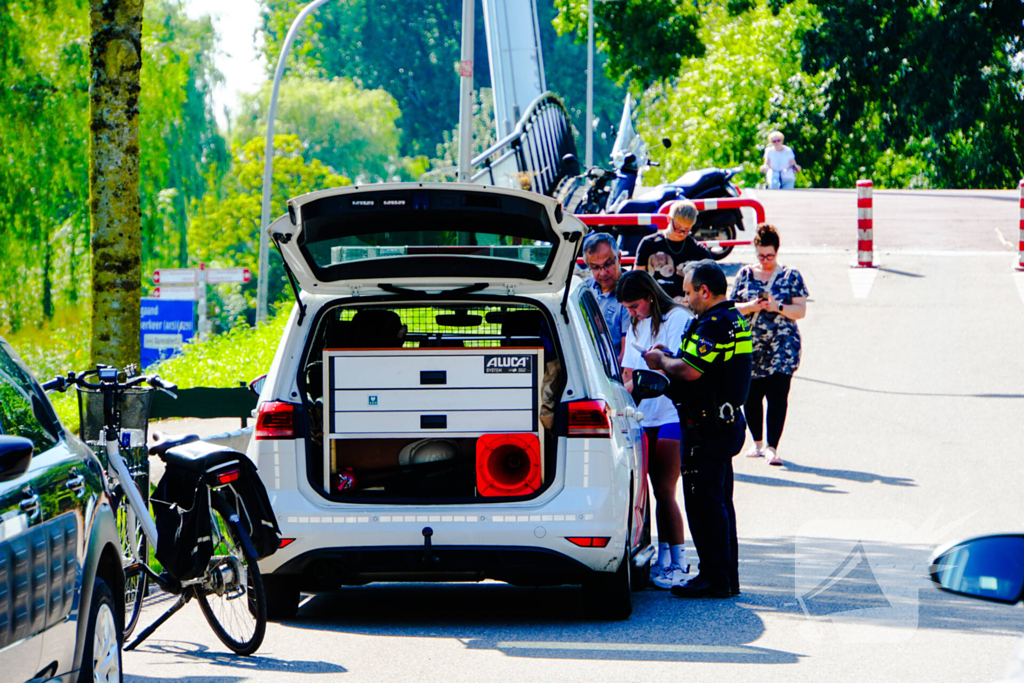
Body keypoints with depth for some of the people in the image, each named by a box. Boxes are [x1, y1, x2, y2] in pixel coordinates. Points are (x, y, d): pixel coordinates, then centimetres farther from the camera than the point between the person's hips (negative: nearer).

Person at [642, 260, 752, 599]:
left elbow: (690, 371, -26)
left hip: (708, 428, -10)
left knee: (704, 503, -6)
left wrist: (661, 360, -8)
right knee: (719, 502, 15)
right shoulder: (735, 320, 14)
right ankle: (727, 577, 20)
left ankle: (714, 578, -5)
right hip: (728, 421, 10)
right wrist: (669, 358, 11)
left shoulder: (714, 324, -19)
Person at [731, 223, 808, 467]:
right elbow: (732, 307, 8)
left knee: (777, 396, -11)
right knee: (751, 396, 5)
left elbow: (801, 310, 1)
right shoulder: (745, 275, 10)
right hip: (750, 346, 2)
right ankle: (757, 443, 23)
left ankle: (772, 447, -13)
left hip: (781, 346, -2)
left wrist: (778, 307, -15)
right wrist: (751, 306, -11)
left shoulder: (791, 276, 5)